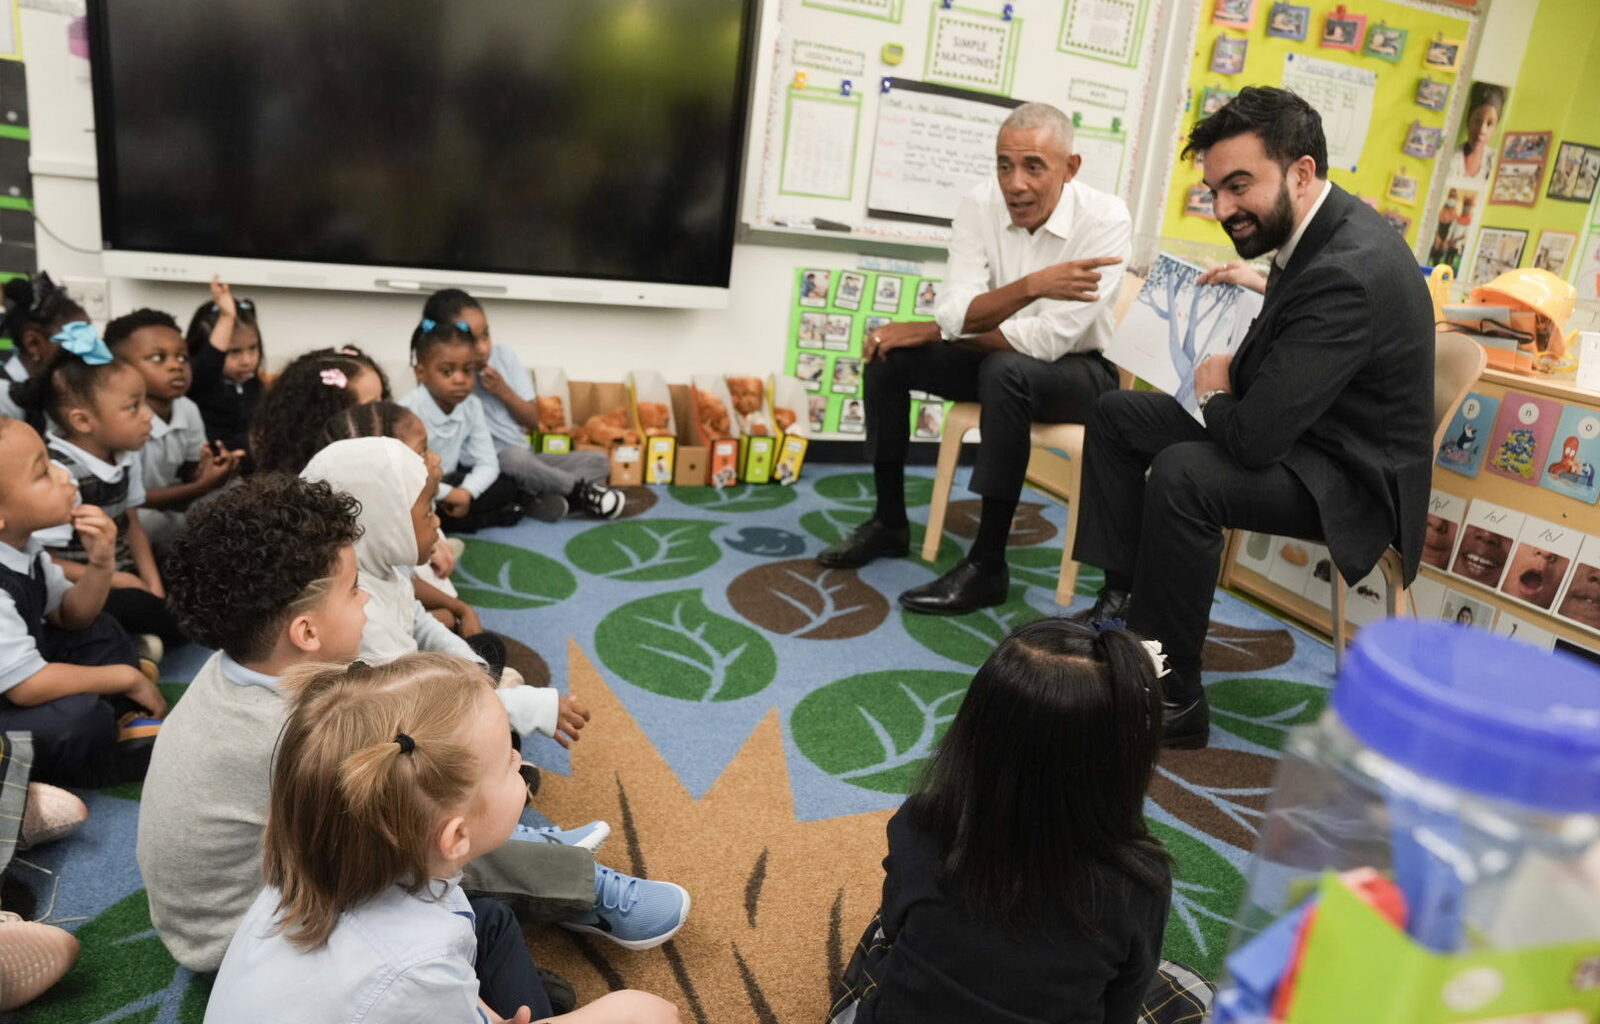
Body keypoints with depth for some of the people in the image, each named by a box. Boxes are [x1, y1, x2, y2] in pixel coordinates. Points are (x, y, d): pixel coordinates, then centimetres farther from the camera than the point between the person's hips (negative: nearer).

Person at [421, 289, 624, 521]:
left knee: (599, 461, -2)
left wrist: (503, 391, -10)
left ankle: (536, 498, -24)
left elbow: (533, 421, 5)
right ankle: (581, 490, -16)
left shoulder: (503, 355, 1)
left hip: (525, 458, 6)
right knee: (515, 457, -39)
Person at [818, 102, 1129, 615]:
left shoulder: (1106, 220, -24)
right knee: (888, 353, -12)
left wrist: (932, 332, -23)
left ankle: (987, 565, -28)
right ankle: (889, 522, 2)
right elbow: (955, 314, -21)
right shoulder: (981, 205, -12)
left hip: (1077, 369, -5)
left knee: (1004, 371, -37)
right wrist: (1031, 286, -39)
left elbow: (1048, 340, -30)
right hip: (1000, 358, 5)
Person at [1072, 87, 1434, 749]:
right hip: (1299, 426, 10)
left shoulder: (1349, 272, -31)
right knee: (1116, 414, 7)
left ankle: (1174, 698, -20)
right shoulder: (1321, 233, -1)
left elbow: (1257, 435, -34)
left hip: (1351, 477, -10)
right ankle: (1123, 599, 9)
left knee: (1182, 474, -35)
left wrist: (1214, 394, -11)